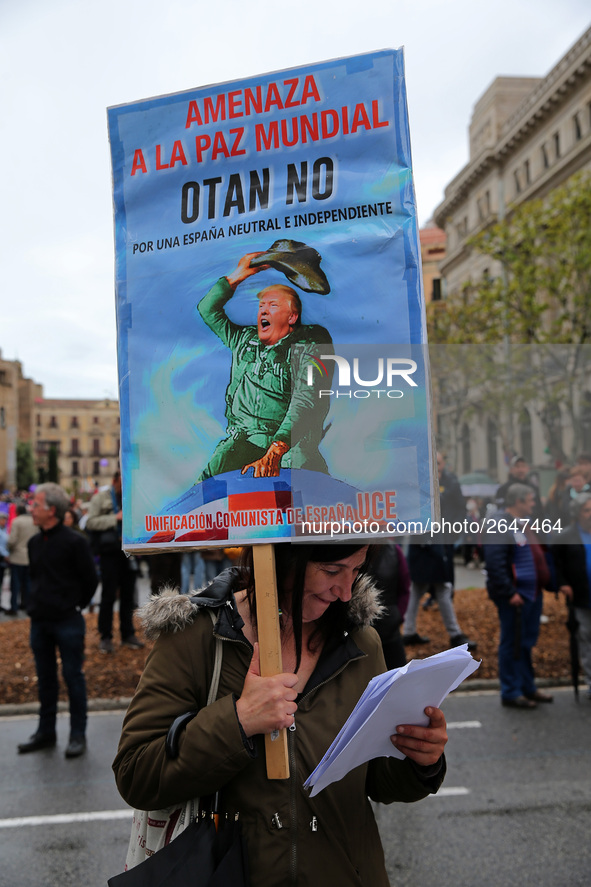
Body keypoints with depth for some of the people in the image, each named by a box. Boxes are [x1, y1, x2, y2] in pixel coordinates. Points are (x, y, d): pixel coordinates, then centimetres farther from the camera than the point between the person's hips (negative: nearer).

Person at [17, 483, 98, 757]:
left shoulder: (74, 542, -13)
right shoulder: (34, 542, 7)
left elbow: (90, 580, -6)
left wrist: (75, 606, 1)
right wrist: (38, 603, 12)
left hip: (68, 622, -6)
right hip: (39, 621, 6)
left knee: (73, 676, 3)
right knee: (45, 678, 15)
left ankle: (78, 735, 14)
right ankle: (46, 732, 27)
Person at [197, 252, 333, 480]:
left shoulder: (305, 349, 2)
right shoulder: (244, 339, 21)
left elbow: (305, 403, -13)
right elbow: (207, 309, 31)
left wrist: (274, 454, -26)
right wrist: (237, 276, 21)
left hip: (289, 441, -3)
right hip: (243, 439, 4)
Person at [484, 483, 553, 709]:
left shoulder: (524, 524, 14)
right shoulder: (500, 525, -17)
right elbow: (495, 564, -23)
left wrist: (545, 583, 15)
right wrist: (509, 593, -24)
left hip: (532, 593, 10)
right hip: (515, 596, -10)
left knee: (527, 643, 19)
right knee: (512, 645, 2)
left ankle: (528, 687, 32)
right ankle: (511, 693, 14)